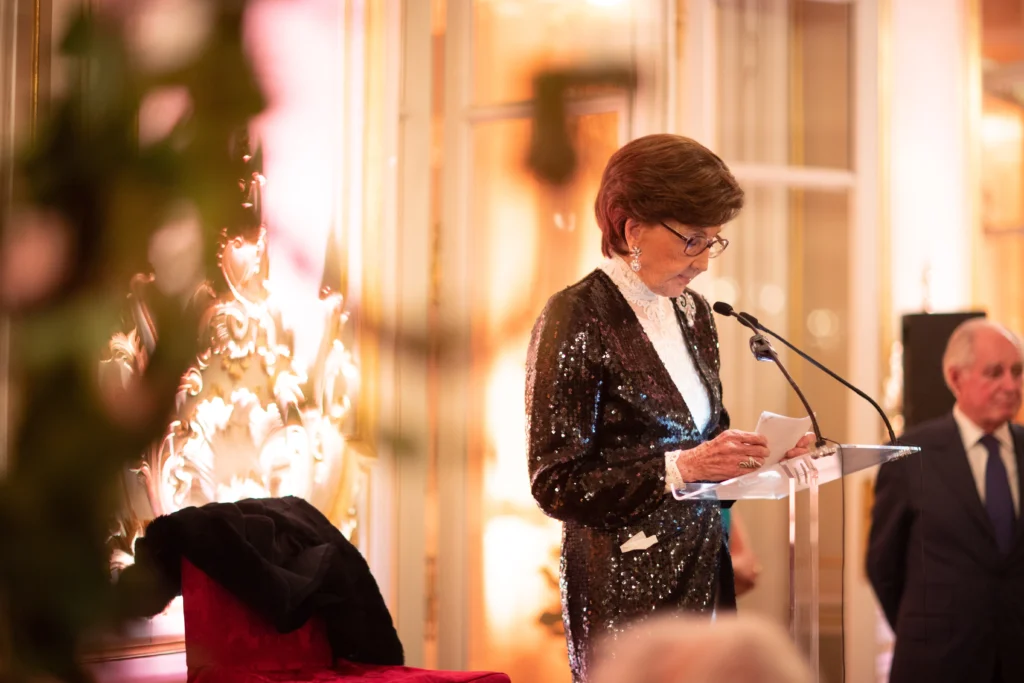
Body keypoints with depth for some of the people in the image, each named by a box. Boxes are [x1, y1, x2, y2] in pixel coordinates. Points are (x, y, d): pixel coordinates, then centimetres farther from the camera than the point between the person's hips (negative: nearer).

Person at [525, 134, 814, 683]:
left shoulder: (692, 313, 12)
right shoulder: (578, 319, -11)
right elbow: (556, 483, -14)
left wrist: (756, 458, 1)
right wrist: (682, 467, -22)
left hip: (703, 574, 7)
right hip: (628, 588, -7)